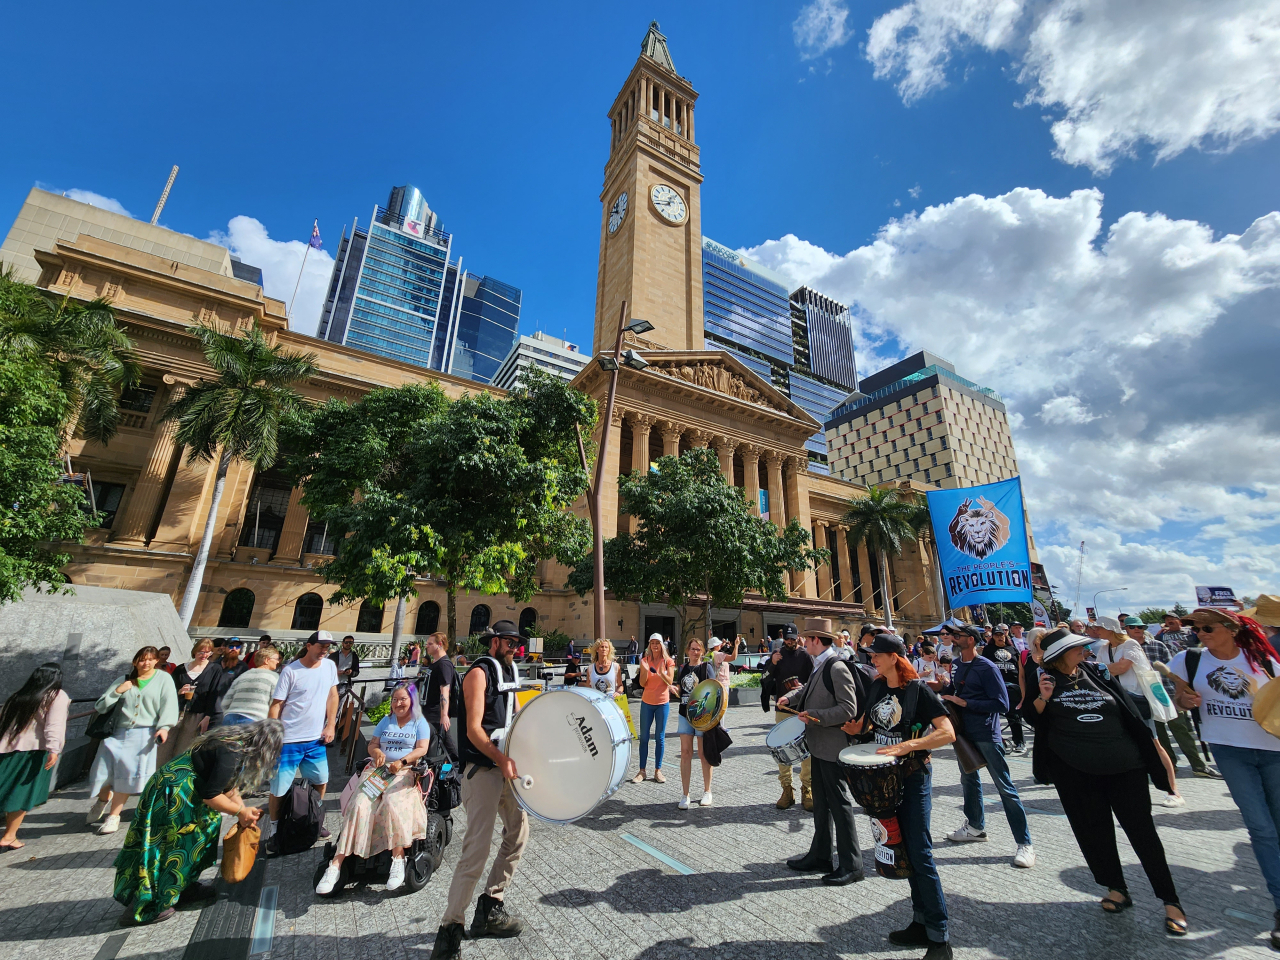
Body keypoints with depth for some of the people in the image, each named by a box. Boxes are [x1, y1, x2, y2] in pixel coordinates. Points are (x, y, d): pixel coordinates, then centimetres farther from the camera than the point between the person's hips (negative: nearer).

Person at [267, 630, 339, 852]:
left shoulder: (329, 665, 1)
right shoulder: (291, 671, -12)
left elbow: (332, 695, 7)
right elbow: (276, 704, -9)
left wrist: (331, 725, 1)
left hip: (316, 739, 5)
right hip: (289, 740, -5)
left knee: (321, 781, 15)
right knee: (279, 789, 4)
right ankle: (274, 832, 26)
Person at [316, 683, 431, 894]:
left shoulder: (420, 723, 8)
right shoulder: (385, 721, 23)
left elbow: (422, 750, -1)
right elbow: (372, 745, 17)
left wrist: (402, 761, -16)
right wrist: (377, 752, -6)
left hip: (404, 772, -4)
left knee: (392, 801, -32)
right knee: (359, 804, -22)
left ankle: (398, 860, -29)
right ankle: (336, 864, -20)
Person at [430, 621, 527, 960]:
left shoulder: (509, 672, 13)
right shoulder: (479, 673, -13)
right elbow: (473, 729, -20)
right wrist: (501, 759, -30)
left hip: (509, 765, 9)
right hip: (483, 770, -9)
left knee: (518, 831, 14)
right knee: (477, 849, -6)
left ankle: (489, 909, 28)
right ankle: (450, 928, 10)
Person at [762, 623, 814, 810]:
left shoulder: (806, 656, 1)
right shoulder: (777, 656, 7)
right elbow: (765, 683, 3)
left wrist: (804, 688, -20)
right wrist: (772, 665, -13)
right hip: (783, 710, 2)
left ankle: (807, 790, 14)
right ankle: (787, 790, 17)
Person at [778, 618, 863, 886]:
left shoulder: (837, 668, -20)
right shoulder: (818, 667, 8)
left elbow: (849, 709, -23)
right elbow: (808, 690, 23)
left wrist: (815, 716, -24)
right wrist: (791, 697, 6)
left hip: (833, 747, -9)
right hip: (819, 746, 9)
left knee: (839, 804, 3)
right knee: (821, 803, 18)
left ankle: (851, 865, 17)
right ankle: (820, 855, 30)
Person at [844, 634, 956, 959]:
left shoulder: (918, 689, -16)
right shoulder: (876, 687, 2)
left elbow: (947, 733, -22)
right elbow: (863, 723, 14)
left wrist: (906, 746, -30)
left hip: (914, 776, -6)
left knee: (919, 853, -3)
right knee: (904, 850, 16)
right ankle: (921, 923, 31)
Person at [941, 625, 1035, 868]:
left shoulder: (986, 668, -16)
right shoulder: (957, 666, 5)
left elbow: (1002, 704, -19)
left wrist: (965, 703, -22)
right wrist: (944, 691, -4)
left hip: (986, 734, -7)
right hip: (964, 732, 7)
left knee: (1004, 787, -1)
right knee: (968, 779, 18)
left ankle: (1025, 843, 10)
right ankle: (975, 827, 34)